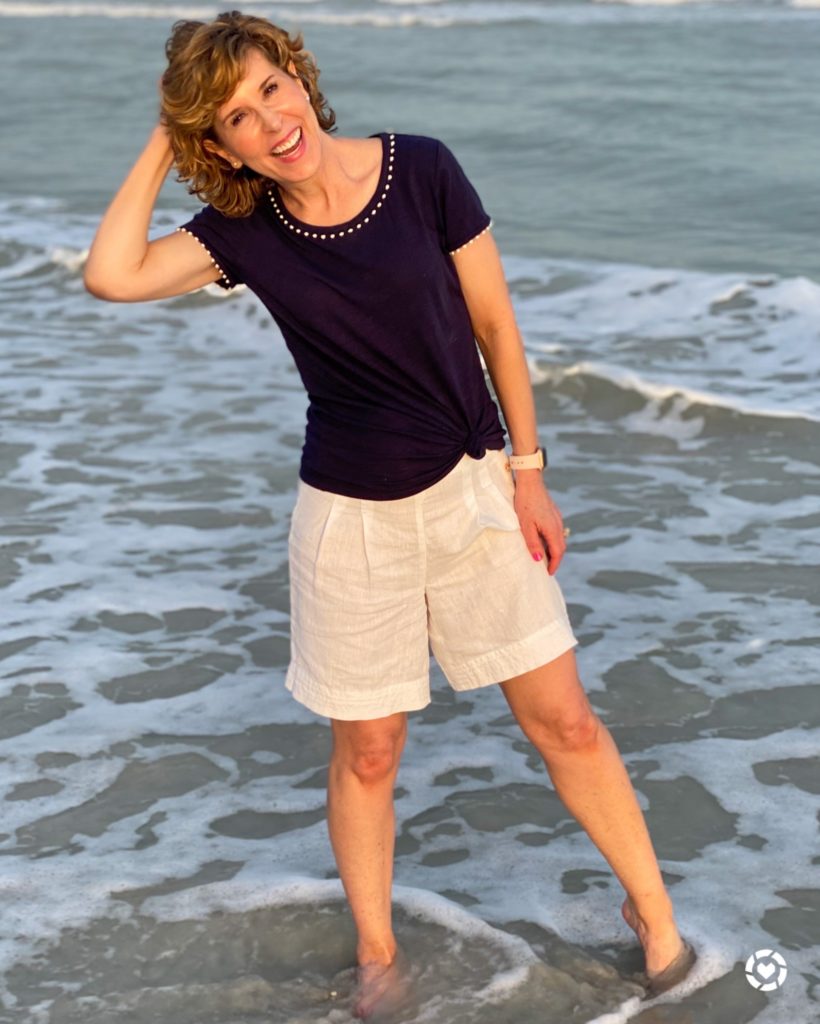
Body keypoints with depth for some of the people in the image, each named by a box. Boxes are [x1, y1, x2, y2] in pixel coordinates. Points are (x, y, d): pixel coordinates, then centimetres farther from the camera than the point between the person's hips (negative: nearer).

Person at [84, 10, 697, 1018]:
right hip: (350, 517, 1)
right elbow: (113, 274, -22)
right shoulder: (244, 230, -7)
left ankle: (655, 916, 25)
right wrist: (162, 144, -14)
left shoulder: (422, 171, -12)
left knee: (564, 720, 5)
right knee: (366, 753, 11)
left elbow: (495, 323, -4)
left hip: (472, 488, 0)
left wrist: (528, 472, -2)